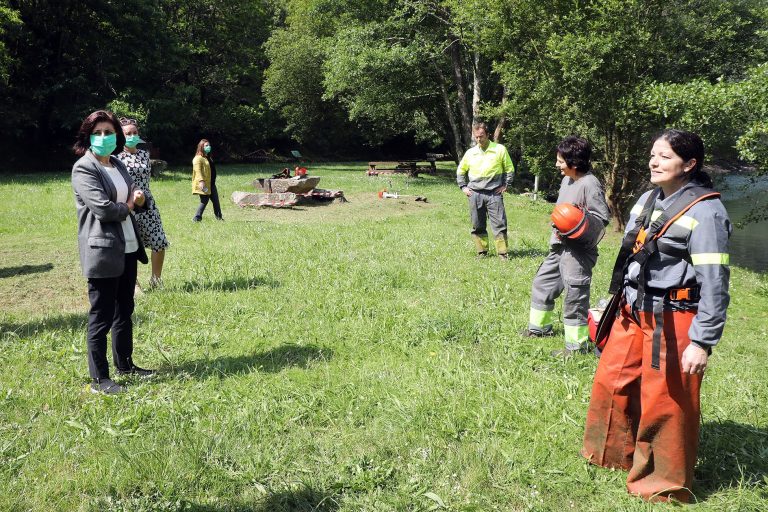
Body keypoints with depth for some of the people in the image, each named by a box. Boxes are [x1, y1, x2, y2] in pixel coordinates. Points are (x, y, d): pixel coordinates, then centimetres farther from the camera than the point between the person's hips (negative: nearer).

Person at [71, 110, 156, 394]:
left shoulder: (117, 165, 13)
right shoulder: (83, 169, -11)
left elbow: (134, 200, 20)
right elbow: (103, 209, -22)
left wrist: (139, 199, -4)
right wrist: (127, 206, -4)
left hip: (128, 248, 8)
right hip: (102, 251, -8)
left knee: (125, 311, 17)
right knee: (102, 316, -1)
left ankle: (124, 364, 30)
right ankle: (99, 379, 7)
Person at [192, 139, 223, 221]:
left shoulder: (208, 158, 18)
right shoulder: (198, 158, -12)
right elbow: (198, 170, -21)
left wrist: (213, 180, 24)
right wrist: (201, 181, -31)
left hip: (211, 184, 9)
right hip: (203, 184, -9)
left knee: (216, 200, 10)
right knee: (204, 201, -8)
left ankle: (219, 217, 17)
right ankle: (197, 218, 1)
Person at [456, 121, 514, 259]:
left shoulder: (500, 149, 1)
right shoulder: (470, 152, 8)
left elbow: (510, 169, 10)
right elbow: (460, 171, 22)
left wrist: (505, 185, 2)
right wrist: (463, 187, 12)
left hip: (494, 193, -3)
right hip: (475, 194, 3)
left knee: (499, 224, -7)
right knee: (478, 225, 6)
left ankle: (502, 253, -3)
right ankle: (482, 252, 16)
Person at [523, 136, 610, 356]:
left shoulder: (590, 184, -16)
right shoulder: (566, 180, 10)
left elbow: (603, 217, -15)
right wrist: (558, 228, 10)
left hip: (578, 251, -10)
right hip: (560, 246, 10)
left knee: (574, 295, -4)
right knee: (541, 284, 20)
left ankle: (576, 345, 7)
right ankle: (538, 327, 38)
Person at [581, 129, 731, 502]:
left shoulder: (704, 212, -16)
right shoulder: (648, 199, 8)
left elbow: (714, 284, -18)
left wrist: (702, 342, -19)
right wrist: (620, 302, 22)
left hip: (672, 322, -8)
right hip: (633, 313, 8)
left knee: (664, 402, 3)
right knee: (612, 381, 18)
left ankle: (664, 485, 23)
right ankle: (613, 454, 41)